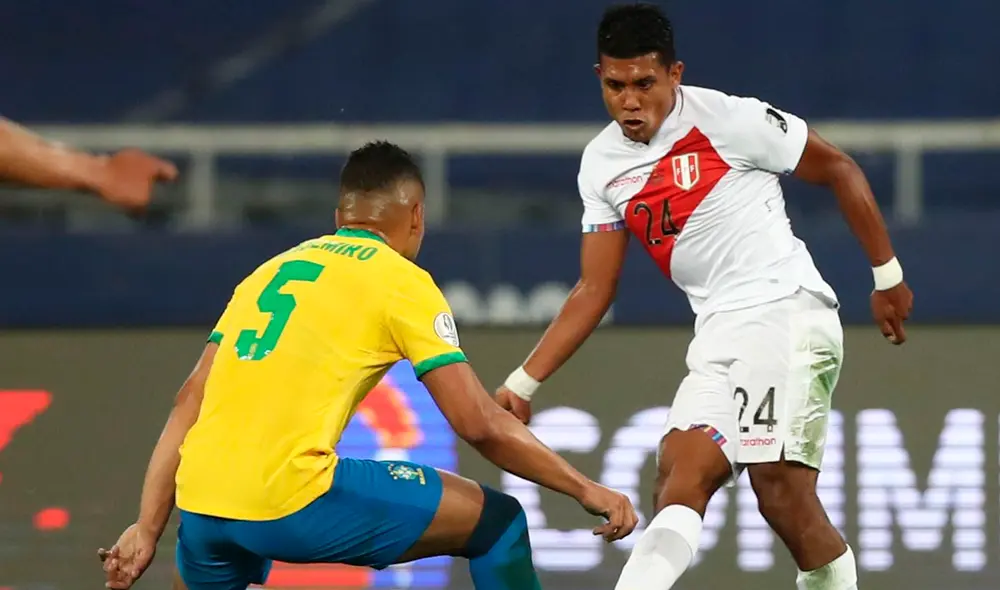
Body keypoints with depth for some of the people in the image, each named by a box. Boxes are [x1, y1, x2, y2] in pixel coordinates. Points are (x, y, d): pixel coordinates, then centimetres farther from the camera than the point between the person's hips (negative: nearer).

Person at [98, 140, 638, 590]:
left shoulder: (273, 269, 23)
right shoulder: (403, 281, 6)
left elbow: (190, 403, 19)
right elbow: (479, 424, 0)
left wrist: (147, 530, 18)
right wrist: (586, 490, 8)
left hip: (198, 503, 6)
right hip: (293, 499, -6)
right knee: (497, 525, 8)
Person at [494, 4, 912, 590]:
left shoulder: (729, 119, -9)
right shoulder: (602, 164, 9)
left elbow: (839, 169, 1)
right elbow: (595, 290, 15)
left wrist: (888, 277, 5)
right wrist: (522, 386, 10)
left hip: (788, 315, -6)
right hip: (717, 337, 6)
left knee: (782, 491, -16)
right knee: (679, 478, -12)